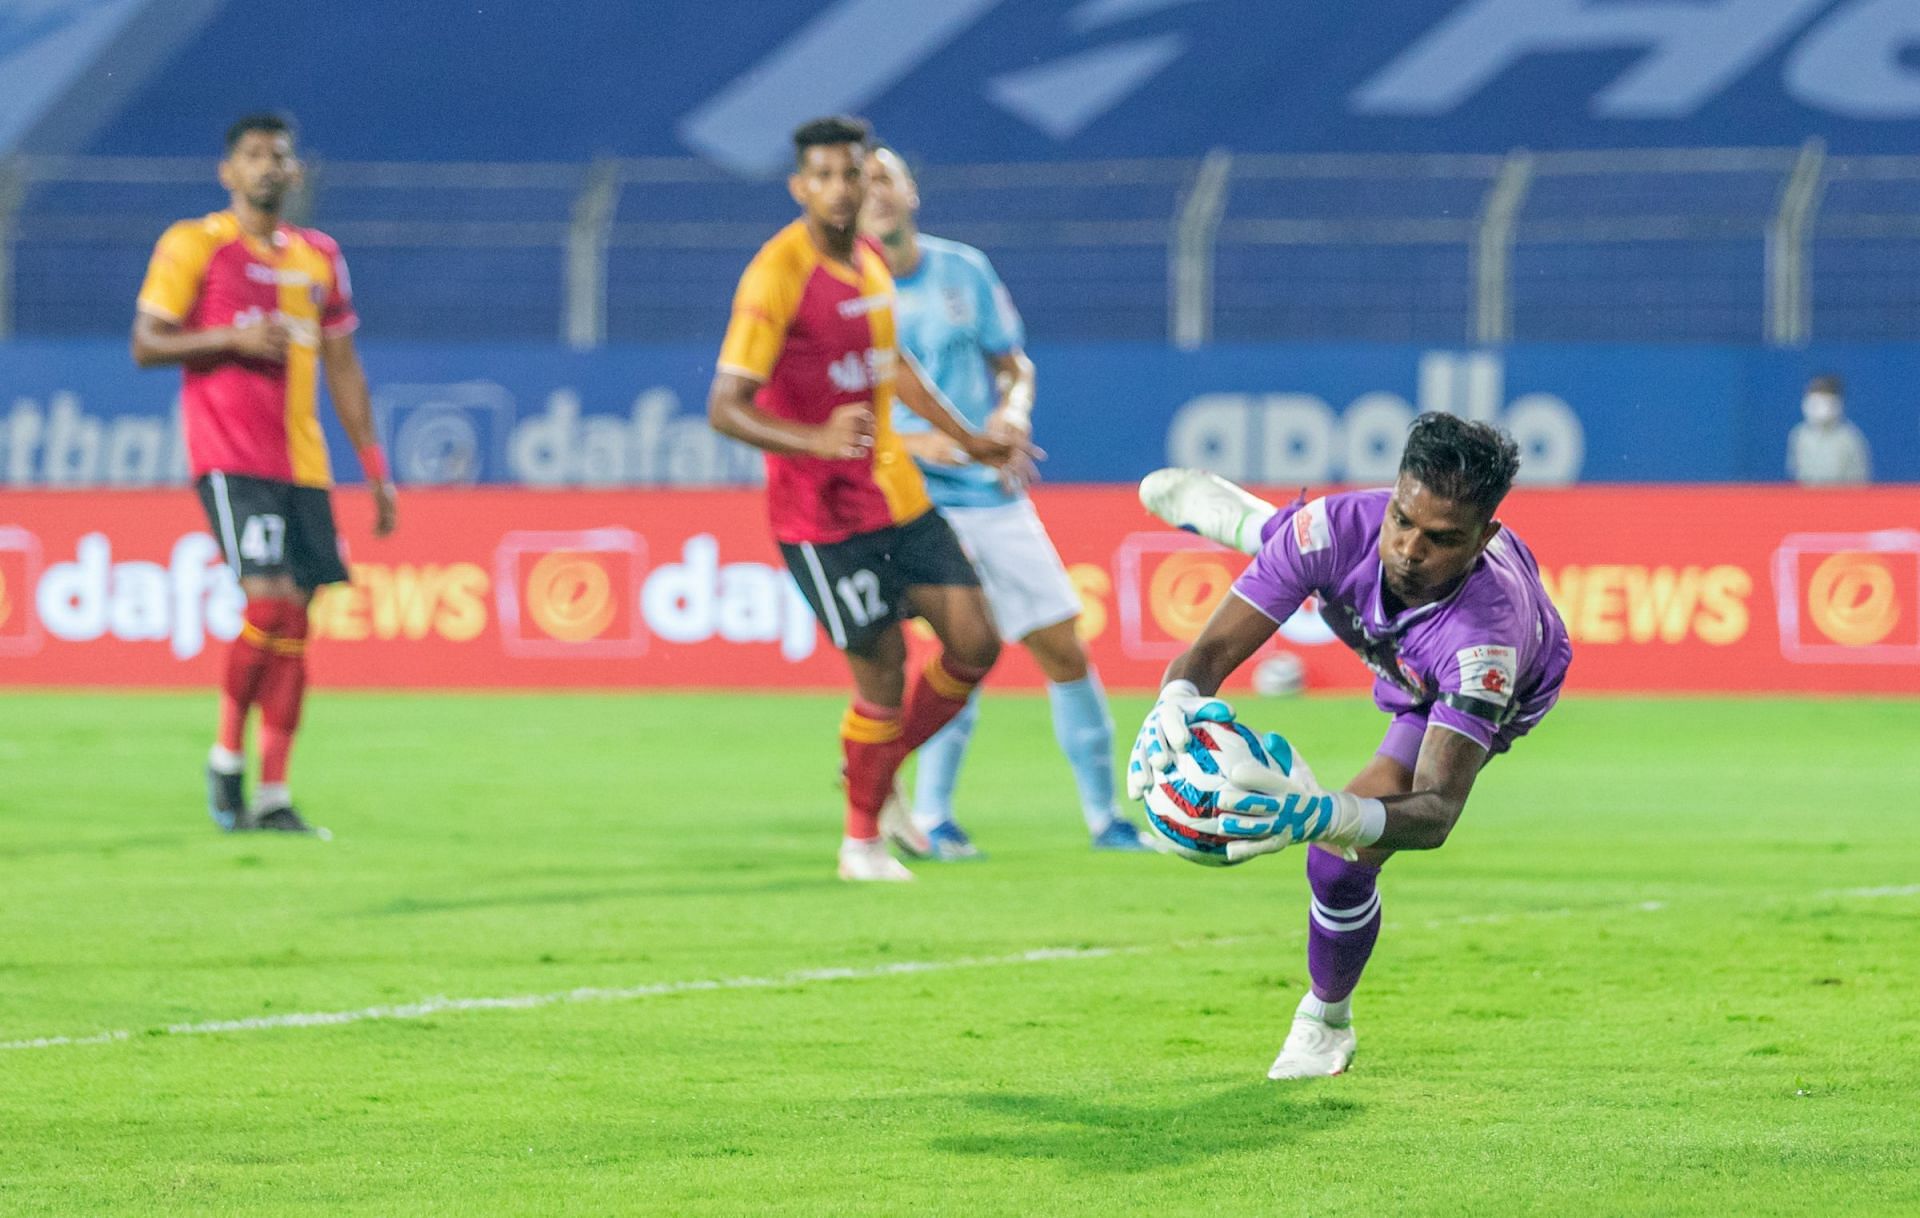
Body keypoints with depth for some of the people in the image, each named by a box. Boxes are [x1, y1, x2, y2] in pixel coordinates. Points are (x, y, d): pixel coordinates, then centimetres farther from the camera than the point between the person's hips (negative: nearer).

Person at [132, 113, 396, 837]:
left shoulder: (318, 259, 15)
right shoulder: (194, 245, 0)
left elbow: (342, 368, 19)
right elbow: (145, 345, -2)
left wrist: (375, 469, 14)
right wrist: (233, 339, -15)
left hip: (303, 464, 5)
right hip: (230, 458, -5)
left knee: (295, 623, 0)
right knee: (270, 602, -19)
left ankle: (273, 796, 4)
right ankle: (226, 756, -1)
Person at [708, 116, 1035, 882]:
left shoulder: (868, 261, 7)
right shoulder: (777, 276, -18)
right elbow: (725, 408, -23)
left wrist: (970, 442, 29)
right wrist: (816, 441, -39)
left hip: (897, 495, 7)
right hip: (822, 514, -7)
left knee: (974, 643, 3)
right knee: (882, 668, -6)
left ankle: (878, 777, 24)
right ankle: (861, 839, 14)